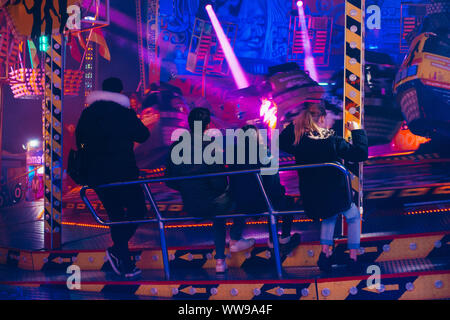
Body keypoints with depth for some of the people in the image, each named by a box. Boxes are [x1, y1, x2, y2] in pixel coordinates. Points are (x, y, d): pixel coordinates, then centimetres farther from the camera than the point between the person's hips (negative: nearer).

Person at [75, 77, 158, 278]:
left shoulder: (88, 113, 11)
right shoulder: (124, 112, -3)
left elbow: (79, 141, 15)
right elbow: (143, 135, 2)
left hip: (95, 174, 5)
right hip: (122, 171, -5)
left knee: (115, 214, 11)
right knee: (137, 209, 5)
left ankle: (125, 263, 10)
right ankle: (117, 251, -13)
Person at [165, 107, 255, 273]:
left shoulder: (175, 147, -7)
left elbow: (169, 182, 0)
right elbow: (220, 184, -22)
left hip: (189, 207, 6)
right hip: (209, 205, -6)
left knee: (219, 214, 36)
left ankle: (220, 260, 36)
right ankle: (235, 240, 32)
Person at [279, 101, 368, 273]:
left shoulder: (297, 141, -10)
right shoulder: (332, 141, -21)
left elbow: (280, 142, 13)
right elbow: (361, 153, -19)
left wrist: (293, 124, 11)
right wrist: (357, 131, -9)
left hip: (310, 199, 4)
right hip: (335, 197, -4)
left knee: (330, 215, 36)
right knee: (354, 216, 27)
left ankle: (325, 252, 24)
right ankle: (353, 257, 24)